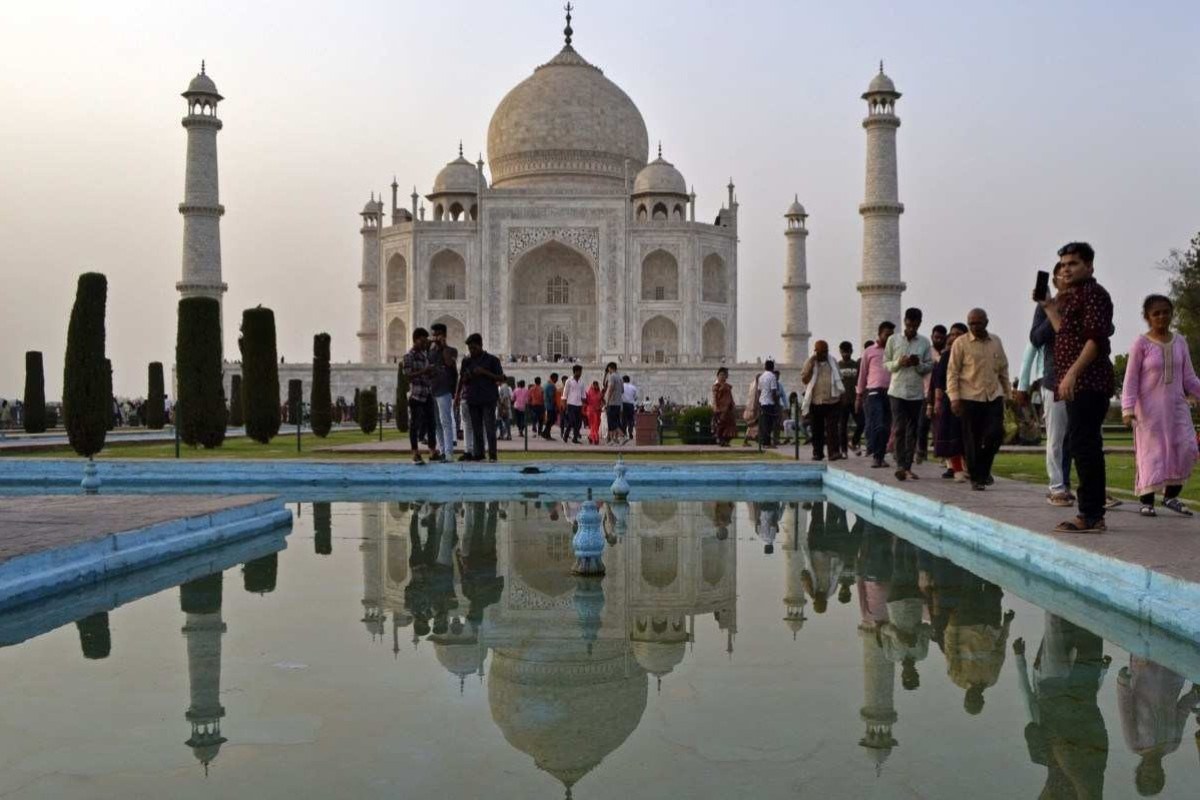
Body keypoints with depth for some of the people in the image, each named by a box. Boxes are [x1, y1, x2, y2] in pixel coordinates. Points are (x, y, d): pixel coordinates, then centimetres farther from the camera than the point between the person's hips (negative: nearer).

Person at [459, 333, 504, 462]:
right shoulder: (466, 361, 13)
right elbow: (463, 381, 18)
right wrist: (466, 377, -6)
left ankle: (492, 454, -5)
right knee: (476, 428, 6)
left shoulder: (492, 360, 1)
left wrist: (485, 372, -13)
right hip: (473, 399, 4)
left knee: (489, 427, -7)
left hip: (488, 398, -4)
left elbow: (501, 378, -1)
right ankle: (478, 454, 10)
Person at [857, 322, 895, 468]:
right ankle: (874, 455, -5)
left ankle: (880, 457, 11)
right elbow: (862, 374, 8)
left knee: (886, 428, 4)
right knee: (876, 426, -12)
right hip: (874, 393, -3)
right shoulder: (869, 351, 6)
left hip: (890, 393, 3)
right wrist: (859, 397, 6)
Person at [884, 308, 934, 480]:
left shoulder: (925, 342, 5)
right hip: (897, 391, -2)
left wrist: (918, 364, -13)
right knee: (899, 429, -8)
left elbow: (930, 366, 7)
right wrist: (899, 363, -13)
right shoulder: (893, 340, 3)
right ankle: (900, 466, -8)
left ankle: (908, 467, 12)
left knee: (912, 431, 5)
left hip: (917, 393, 2)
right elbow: (886, 364, 6)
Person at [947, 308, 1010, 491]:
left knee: (996, 433, -7)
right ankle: (976, 477, 11)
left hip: (994, 396, 3)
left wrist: (1007, 392, 17)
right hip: (970, 398, -3)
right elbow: (952, 372, -4)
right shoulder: (961, 343, -2)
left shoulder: (996, 341, 11)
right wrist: (954, 398, -11)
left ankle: (983, 469, 16)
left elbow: (1003, 368, 18)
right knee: (973, 440, 0)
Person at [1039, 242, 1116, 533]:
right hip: (1078, 384, 10)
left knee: (1083, 444, -14)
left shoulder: (1093, 293, -6)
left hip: (1087, 382, -10)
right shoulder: (1072, 297, 23)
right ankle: (1093, 515, 15)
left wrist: (1072, 372, -24)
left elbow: (1096, 337, -18)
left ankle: (1090, 516, -14)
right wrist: (1050, 309, 24)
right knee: (1085, 446, 11)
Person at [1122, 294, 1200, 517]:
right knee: (1150, 452, -2)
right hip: (1150, 408, -4)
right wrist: (1128, 409, -16)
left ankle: (1171, 496, 12)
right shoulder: (1141, 344, -7)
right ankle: (1147, 501, 7)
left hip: (1176, 405, 4)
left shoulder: (1180, 342, 7)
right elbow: (1131, 380, -8)